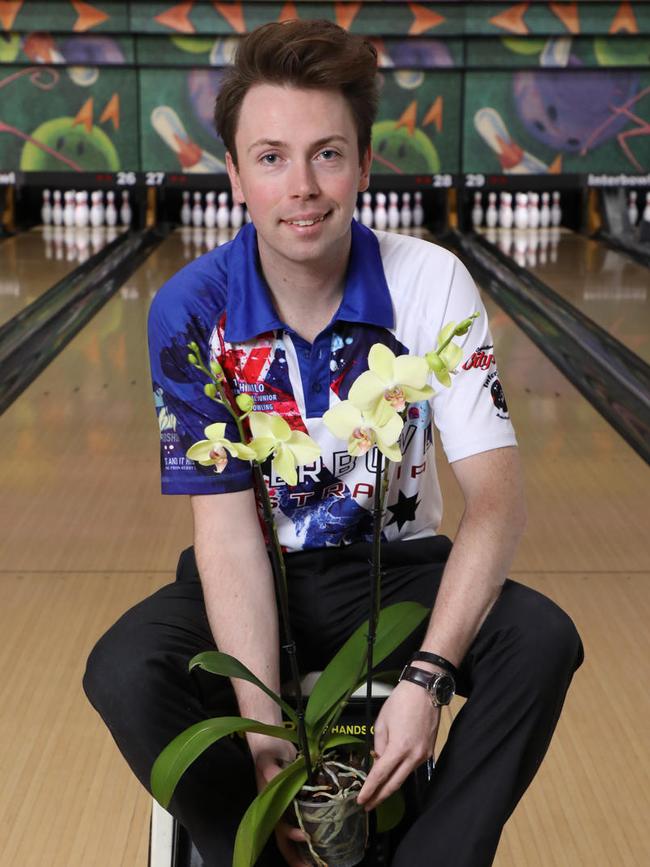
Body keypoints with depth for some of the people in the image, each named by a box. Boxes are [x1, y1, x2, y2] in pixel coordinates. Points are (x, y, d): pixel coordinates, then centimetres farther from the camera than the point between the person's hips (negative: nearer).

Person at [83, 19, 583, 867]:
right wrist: (263, 732, -26)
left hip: (395, 567, 1)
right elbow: (228, 528, -17)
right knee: (125, 671, -27)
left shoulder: (432, 283, -15)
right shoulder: (192, 311, -16)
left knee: (542, 639, -26)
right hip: (257, 577, 0)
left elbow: (497, 493, -20)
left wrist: (427, 675, -33)